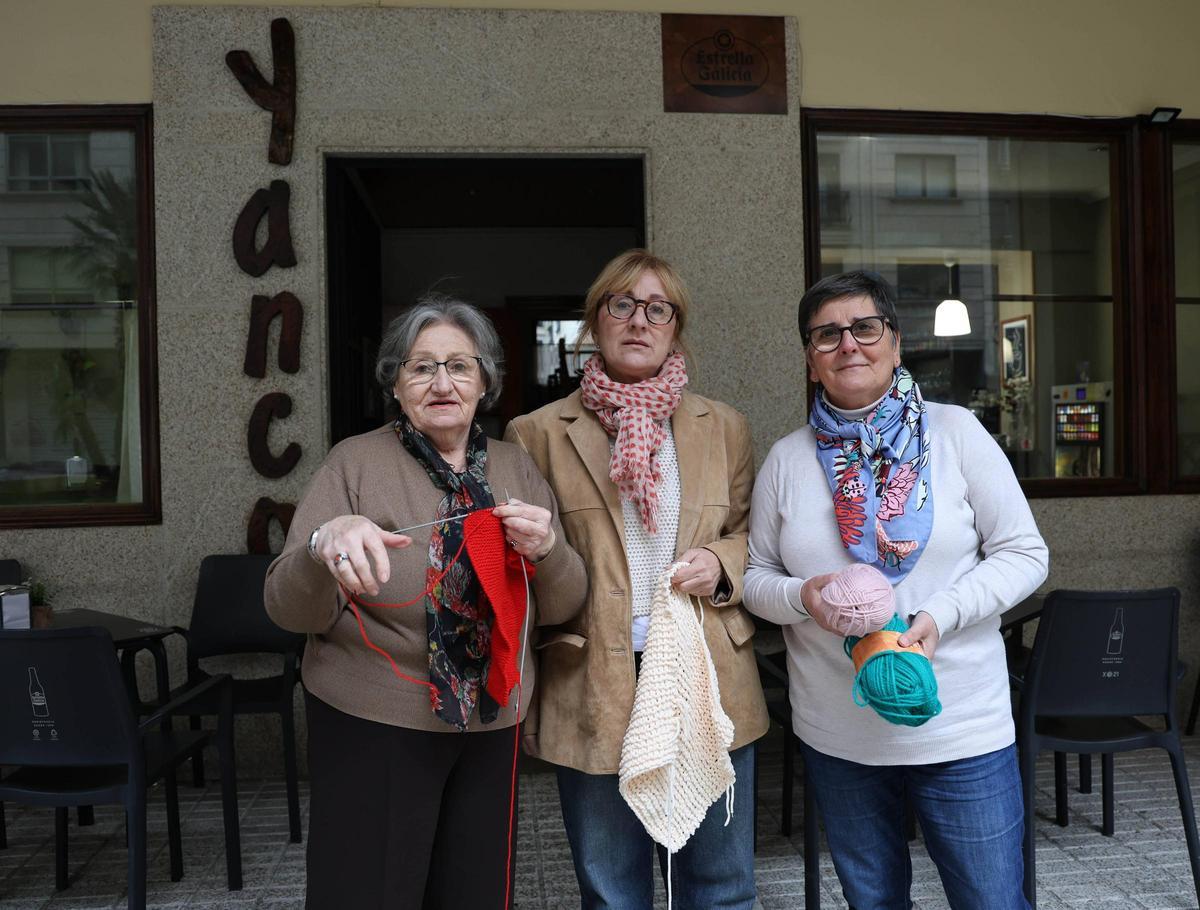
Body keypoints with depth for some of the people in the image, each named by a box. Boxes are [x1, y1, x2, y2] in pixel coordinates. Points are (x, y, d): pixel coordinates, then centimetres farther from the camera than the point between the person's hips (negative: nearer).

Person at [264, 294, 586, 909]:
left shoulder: (516, 467, 4)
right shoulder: (356, 462, -6)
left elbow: (560, 608, 4)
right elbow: (289, 609, -11)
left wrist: (548, 550, -17)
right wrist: (325, 544, -32)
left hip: (492, 724, 4)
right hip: (372, 726, -3)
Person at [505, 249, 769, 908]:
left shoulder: (724, 427, 9)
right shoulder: (540, 433, 2)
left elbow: (752, 534, 16)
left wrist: (721, 565, -4)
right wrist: (552, 616, -8)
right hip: (593, 690, -1)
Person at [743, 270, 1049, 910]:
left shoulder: (954, 432, -4)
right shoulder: (788, 458, 0)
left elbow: (1024, 553, -3)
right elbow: (755, 575, 6)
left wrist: (941, 615, -18)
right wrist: (801, 596, -17)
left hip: (963, 732, -2)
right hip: (835, 738, 2)